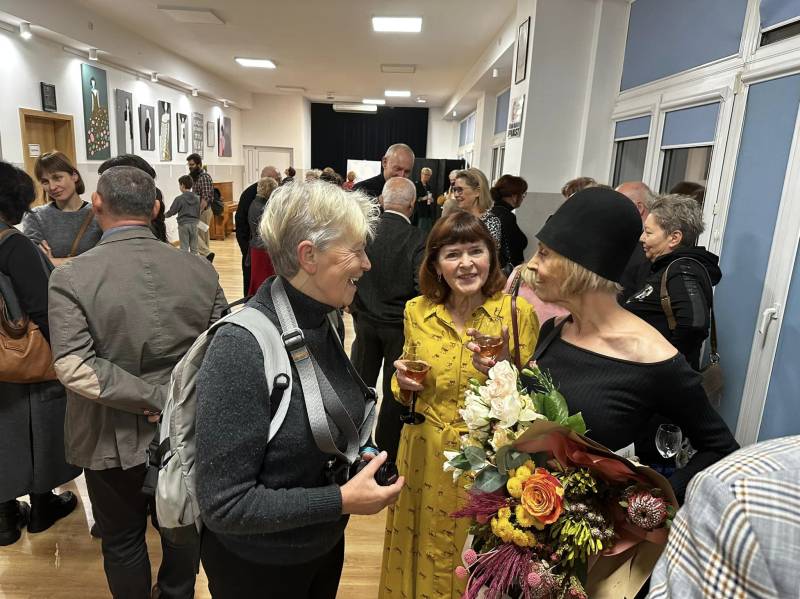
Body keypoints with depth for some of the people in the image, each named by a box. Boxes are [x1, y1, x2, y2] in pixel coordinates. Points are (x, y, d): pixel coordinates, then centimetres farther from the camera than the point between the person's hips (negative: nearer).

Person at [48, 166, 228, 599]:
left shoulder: (71, 277, -17)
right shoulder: (200, 270, -11)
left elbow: (75, 369, -24)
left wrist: (155, 398, -19)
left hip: (112, 438, -2)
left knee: (122, 540, 21)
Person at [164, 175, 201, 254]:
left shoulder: (179, 199, -9)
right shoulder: (197, 198, 3)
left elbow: (171, 212, -2)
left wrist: (163, 216, 17)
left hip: (183, 224, -4)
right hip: (194, 224, 4)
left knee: (184, 248, 1)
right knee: (194, 248, 8)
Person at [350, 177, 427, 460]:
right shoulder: (417, 239, -18)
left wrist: (353, 305, 12)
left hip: (365, 320, 3)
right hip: (400, 325, -3)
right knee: (395, 391, 14)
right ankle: (387, 453, 28)